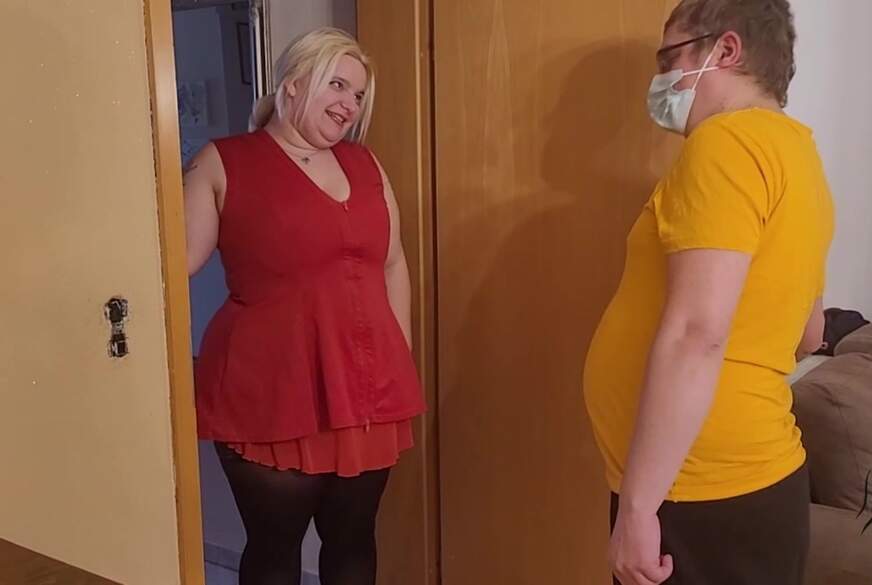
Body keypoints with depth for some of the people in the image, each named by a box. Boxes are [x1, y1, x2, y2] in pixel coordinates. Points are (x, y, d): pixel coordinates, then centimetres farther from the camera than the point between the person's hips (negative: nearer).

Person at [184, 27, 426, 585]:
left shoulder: (365, 164, 9)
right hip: (271, 393, -4)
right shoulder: (224, 163, -5)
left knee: (353, 536, 17)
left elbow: (393, 265, 14)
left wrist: (404, 367, 14)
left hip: (365, 387, 5)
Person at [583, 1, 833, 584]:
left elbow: (695, 336, -26)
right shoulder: (793, 151, 12)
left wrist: (636, 504, -23)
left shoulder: (729, 141, -16)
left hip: (706, 495, -9)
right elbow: (805, 334, 22)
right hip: (747, 478, 9)